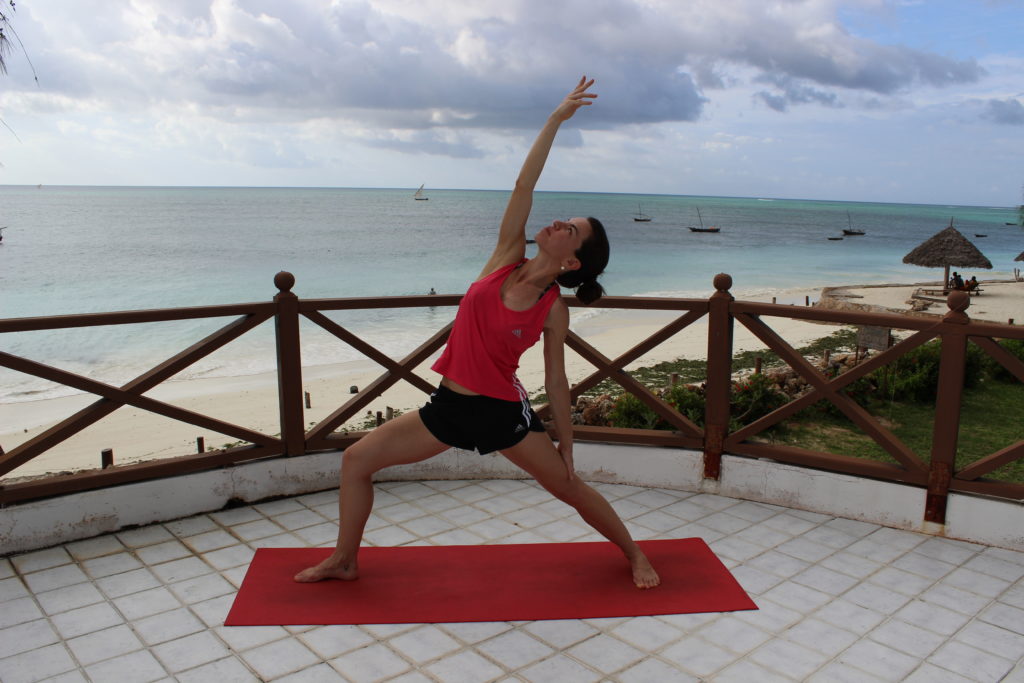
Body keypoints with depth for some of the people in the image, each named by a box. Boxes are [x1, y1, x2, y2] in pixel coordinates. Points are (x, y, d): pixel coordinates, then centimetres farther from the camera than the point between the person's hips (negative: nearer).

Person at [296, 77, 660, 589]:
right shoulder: (507, 257, -4)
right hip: (450, 405, 4)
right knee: (357, 459, 3)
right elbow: (524, 185, -9)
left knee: (571, 489, 6)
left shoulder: (554, 310, -10)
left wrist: (567, 446, 0)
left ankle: (634, 555, 33)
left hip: (503, 412, -3)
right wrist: (556, 118, -9)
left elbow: (556, 381, -3)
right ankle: (345, 560, 24)